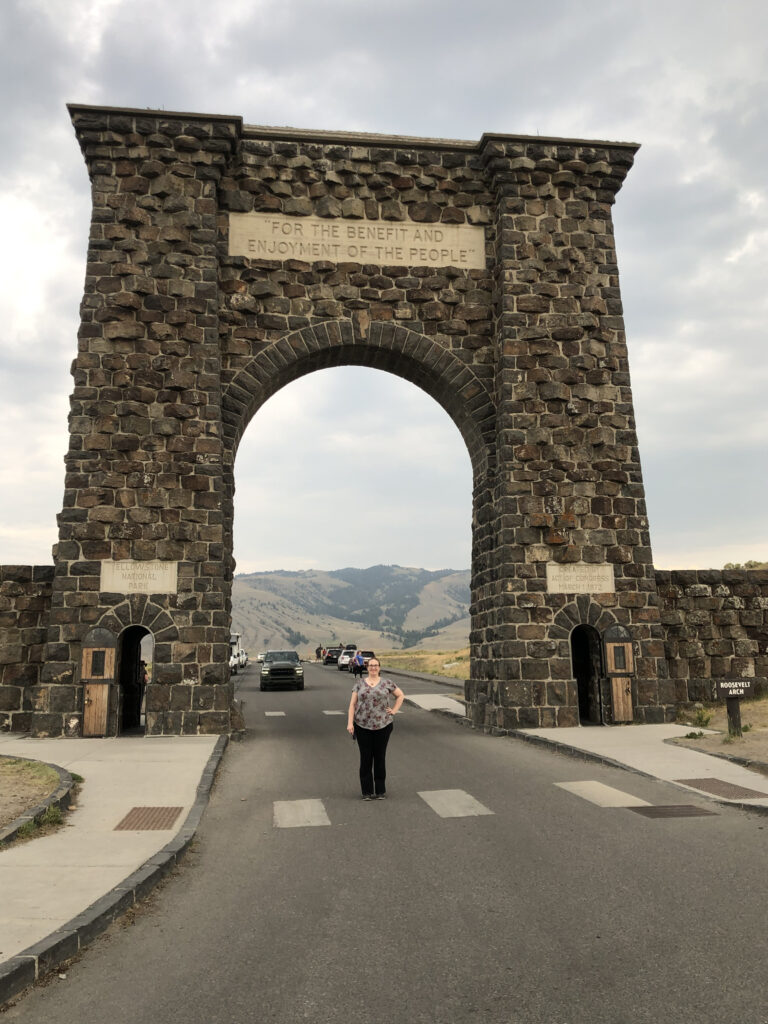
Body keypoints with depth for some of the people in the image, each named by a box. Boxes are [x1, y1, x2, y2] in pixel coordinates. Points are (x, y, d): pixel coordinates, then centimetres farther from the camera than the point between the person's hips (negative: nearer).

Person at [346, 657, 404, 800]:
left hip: (382, 726, 0)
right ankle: (367, 792, 14)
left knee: (380, 757, 7)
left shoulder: (387, 683, 3)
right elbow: (352, 704, 2)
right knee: (365, 758, 4)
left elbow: (400, 695, 14)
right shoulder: (359, 684, 4)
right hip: (362, 726, 0)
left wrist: (394, 711, 4)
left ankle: (380, 791, 18)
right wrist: (349, 723, -7)